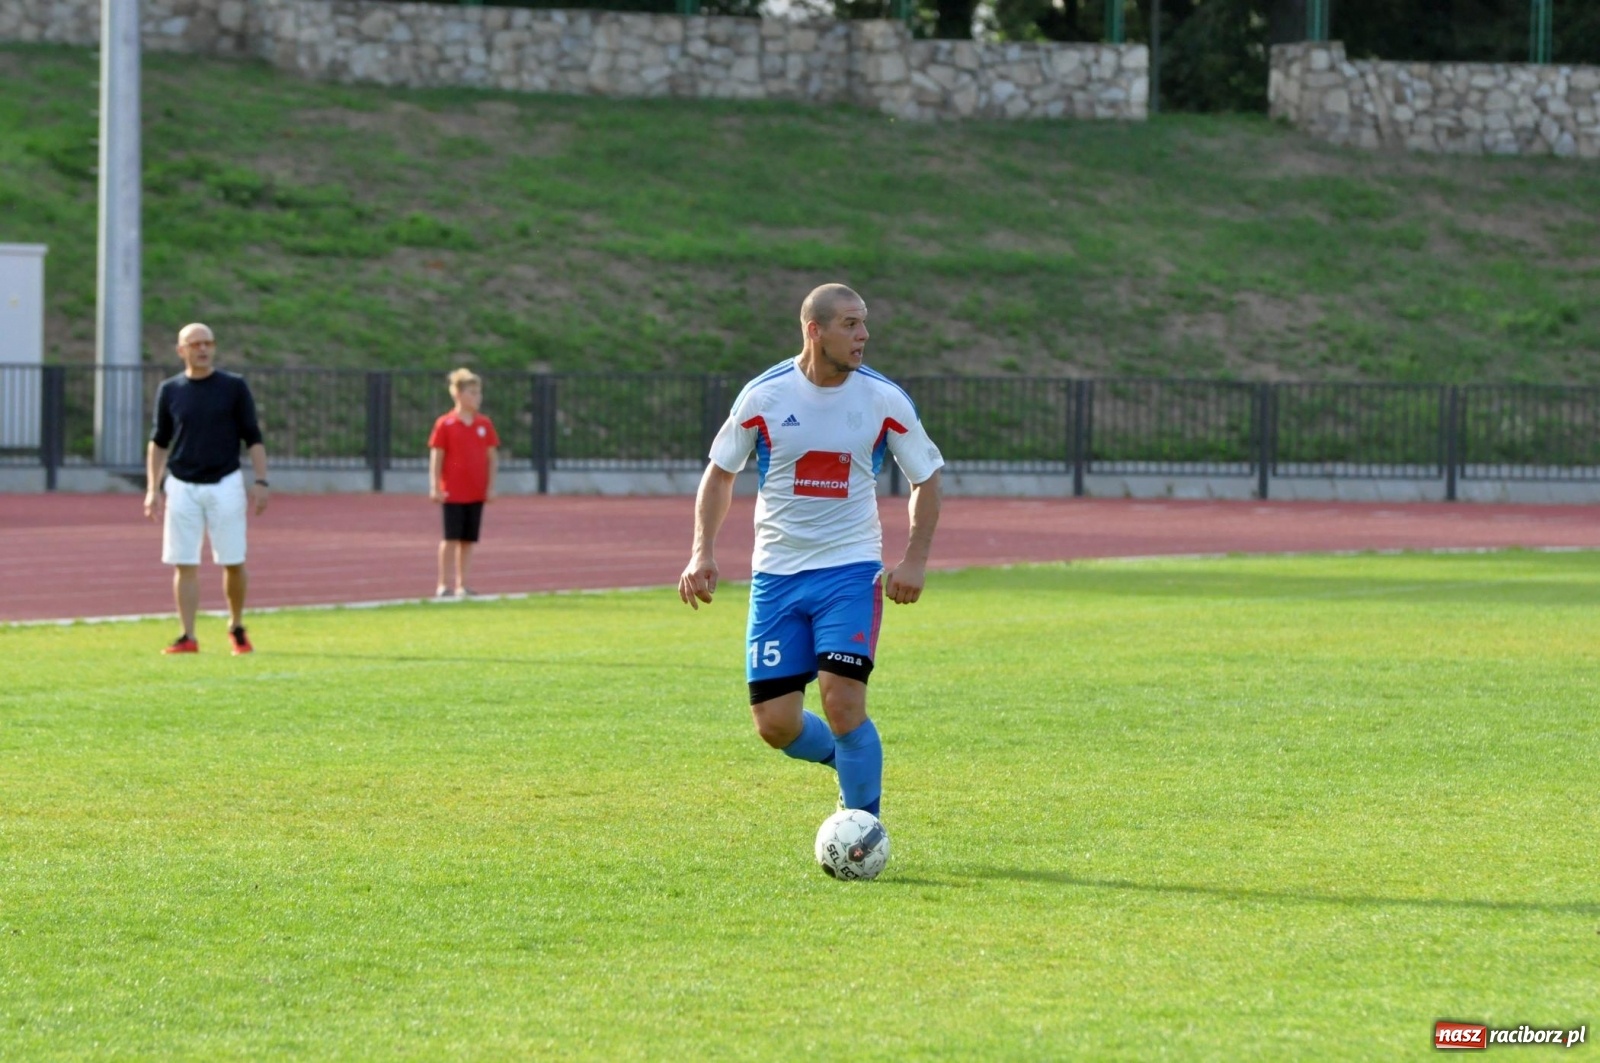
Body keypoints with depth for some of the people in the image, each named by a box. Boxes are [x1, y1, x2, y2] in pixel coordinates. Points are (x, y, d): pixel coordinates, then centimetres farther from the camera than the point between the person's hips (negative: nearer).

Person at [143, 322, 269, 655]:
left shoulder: (234, 387, 1)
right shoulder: (170, 390, 6)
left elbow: (253, 438, 2)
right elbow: (159, 442, 13)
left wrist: (260, 481, -7)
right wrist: (153, 488, 6)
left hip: (225, 484, -2)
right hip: (182, 487, 2)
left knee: (233, 562, 0)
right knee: (184, 564, -3)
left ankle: (236, 627, 20)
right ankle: (188, 637, -1)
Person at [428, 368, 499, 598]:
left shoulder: (485, 424, 6)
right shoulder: (445, 424, -5)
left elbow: (492, 456, 9)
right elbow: (436, 456, -5)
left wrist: (491, 486, 3)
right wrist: (434, 487, -10)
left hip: (477, 493, 4)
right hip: (452, 492, -4)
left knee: (468, 540, 6)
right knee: (451, 538, -3)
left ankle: (461, 585, 12)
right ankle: (442, 585, 3)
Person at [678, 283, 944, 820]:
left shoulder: (884, 400, -5)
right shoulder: (764, 396, -5)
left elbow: (927, 476, 7)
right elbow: (720, 470, 8)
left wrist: (915, 559, -4)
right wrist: (703, 552, -3)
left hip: (851, 571, -1)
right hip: (777, 574, 1)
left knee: (843, 703, -18)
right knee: (775, 723, -3)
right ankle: (848, 760, 29)